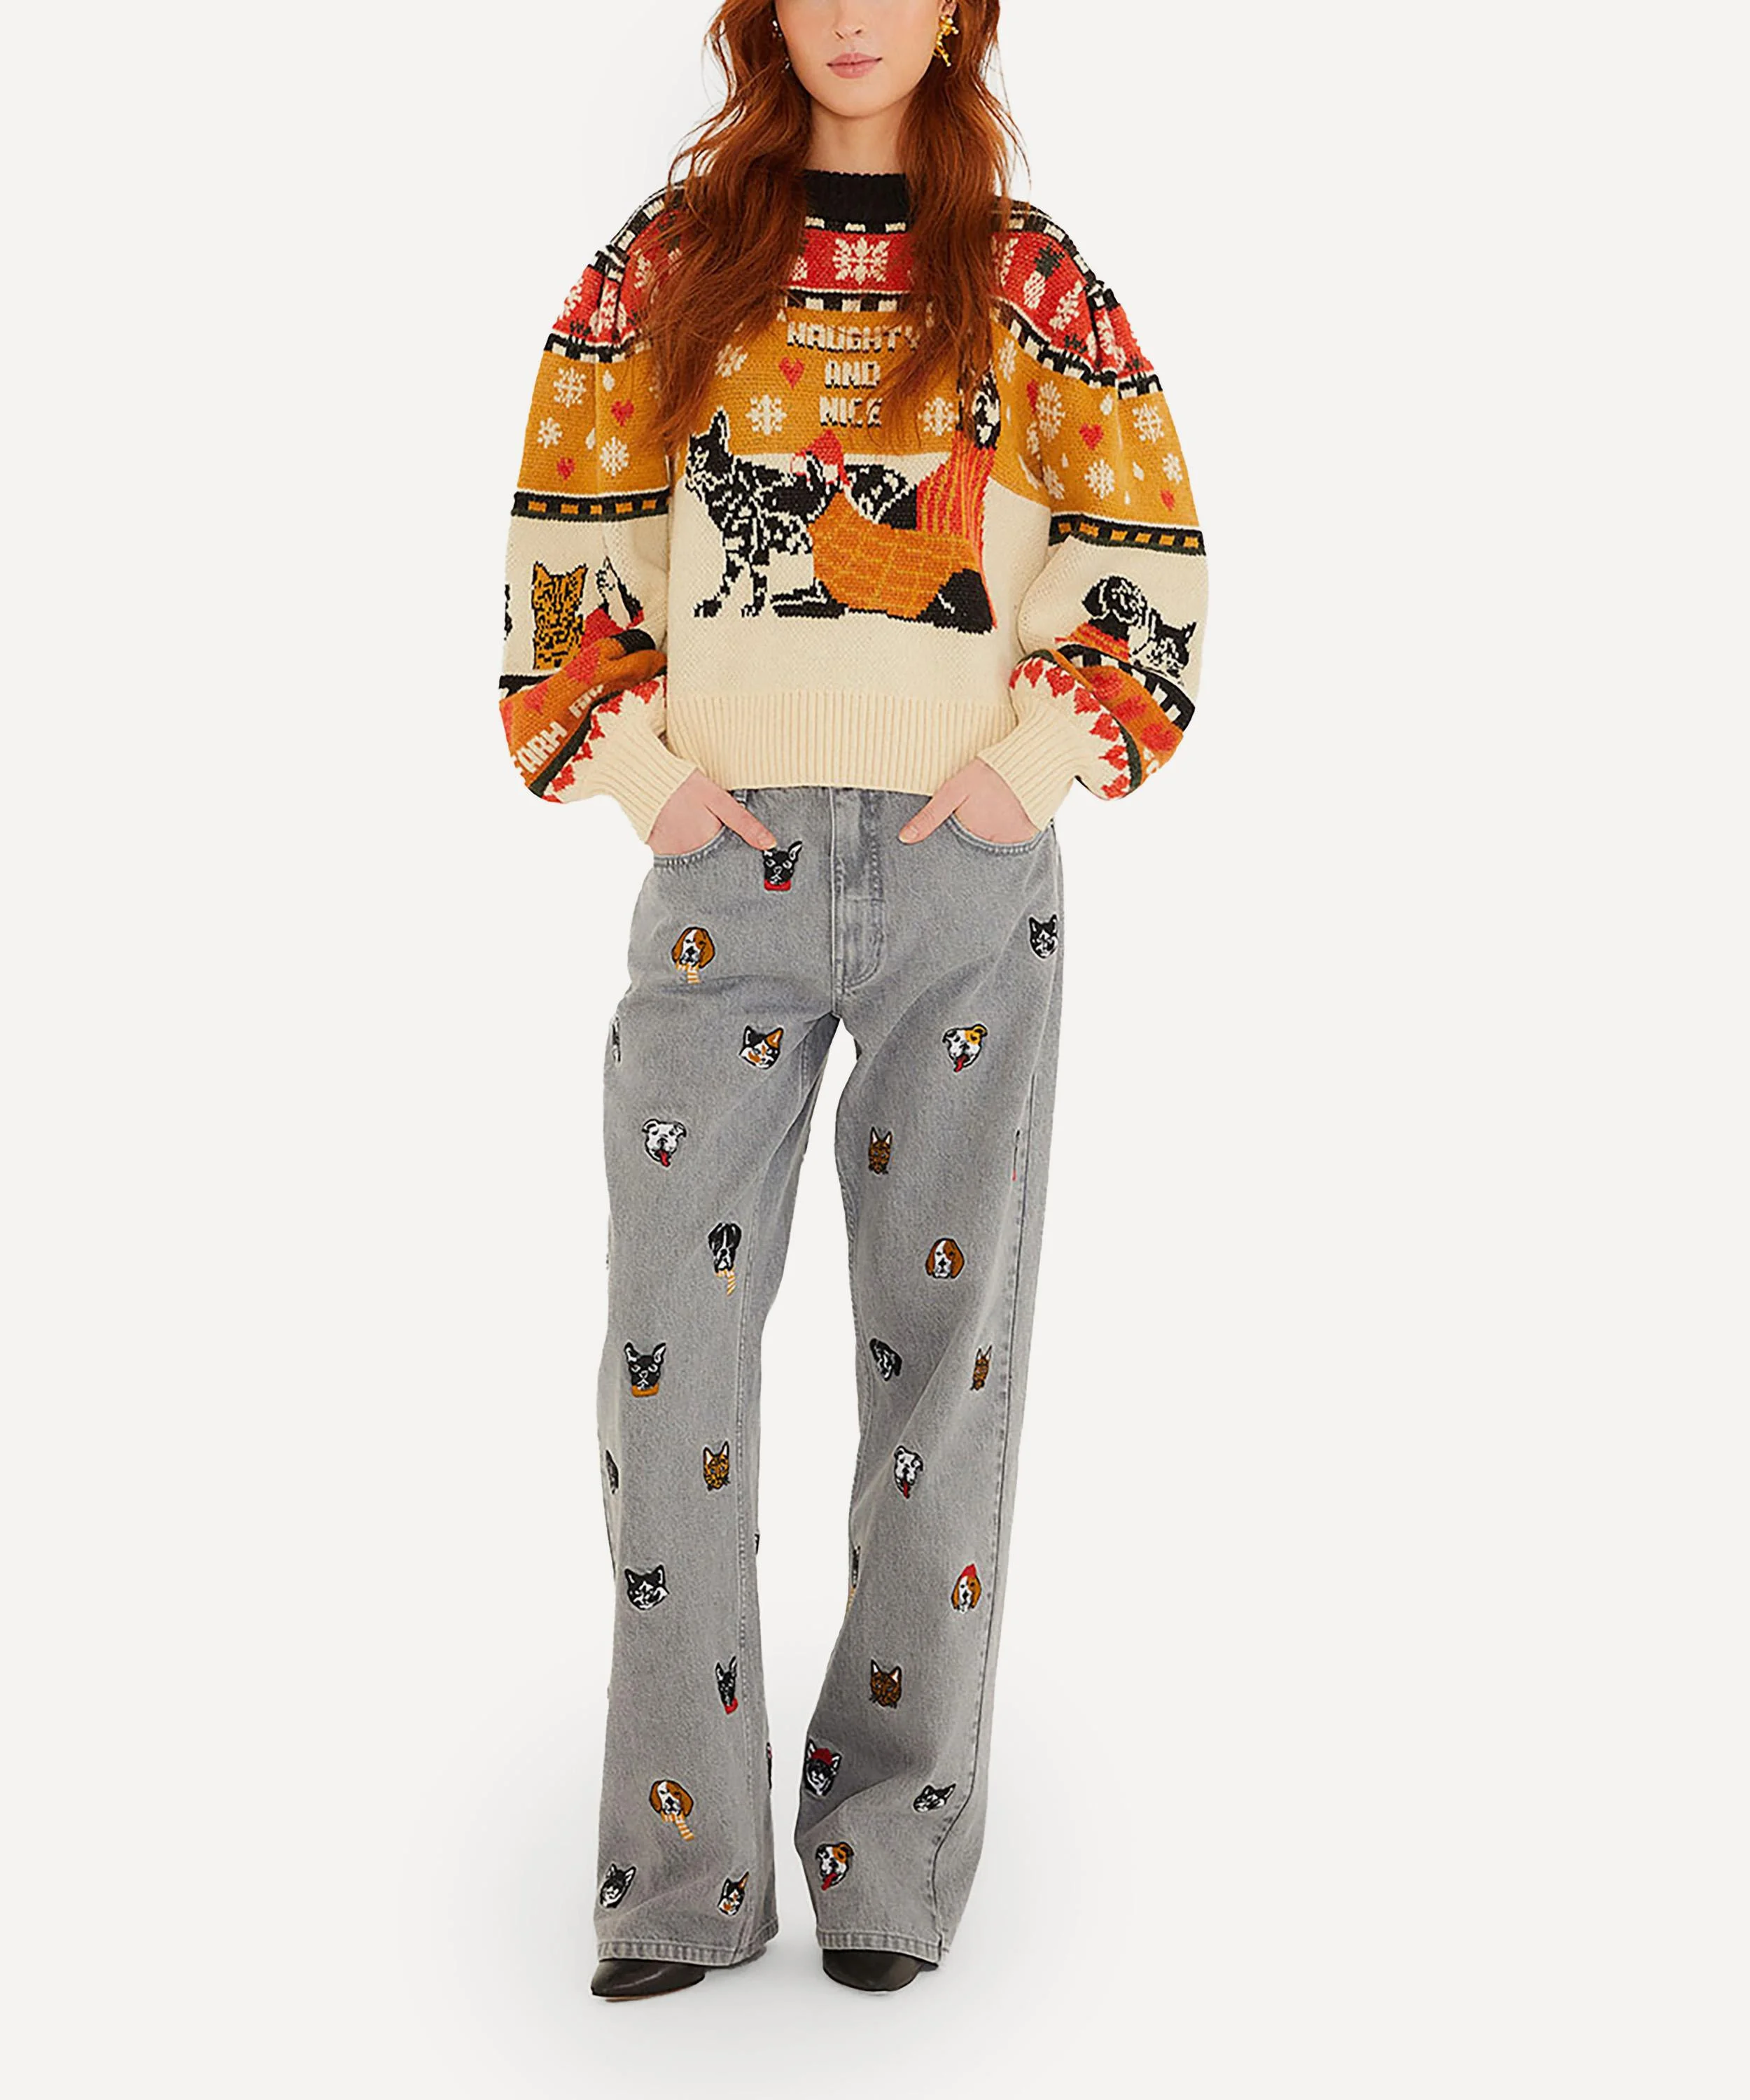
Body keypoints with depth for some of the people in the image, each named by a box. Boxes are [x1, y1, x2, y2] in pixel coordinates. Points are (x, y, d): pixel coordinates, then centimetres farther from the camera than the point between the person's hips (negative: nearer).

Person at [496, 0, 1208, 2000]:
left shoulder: (1032, 280, 8)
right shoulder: (668, 255, 10)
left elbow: (1152, 557, 7)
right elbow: (562, 535, 8)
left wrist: (1032, 768, -4)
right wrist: (638, 770, -2)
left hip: (969, 870, 0)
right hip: (726, 862, 1)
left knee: (946, 1342, 3)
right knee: (675, 1347, -2)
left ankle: (897, 1847, 17)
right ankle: (685, 1871, 10)